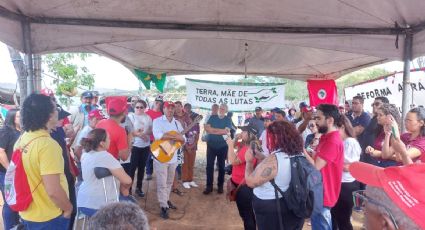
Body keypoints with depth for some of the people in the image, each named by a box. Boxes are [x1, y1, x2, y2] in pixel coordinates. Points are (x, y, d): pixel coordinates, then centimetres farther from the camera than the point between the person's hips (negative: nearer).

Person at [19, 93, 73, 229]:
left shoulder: (21, 140, 0)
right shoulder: (48, 144, -26)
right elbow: (53, 190, -29)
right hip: (48, 218, -8)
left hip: (26, 214, 8)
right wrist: (68, 208, -13)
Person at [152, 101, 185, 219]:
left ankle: (166, 200, 36)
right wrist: (175, 136, -25)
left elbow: (184, 139, 6)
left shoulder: (177, 123, 10)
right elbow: (157, 135, -25)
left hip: (173, 157, 6)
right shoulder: (157, 121, -7)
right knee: (162, 183, -1)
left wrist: (180, 138, -18)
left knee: (169, 182, 18)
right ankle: (163, 207, 9)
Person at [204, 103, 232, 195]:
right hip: (211, 145, 1)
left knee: (221, 166, 9)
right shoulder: (212, 117, 6)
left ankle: (220, 185, 20)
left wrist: (213, 130, -11)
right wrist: (220, 130, -13)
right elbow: (207, 128, -7)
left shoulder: (228, 120, 1)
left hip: (222, 146, -1)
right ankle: (209, 186, 11)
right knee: (209, 165, 2)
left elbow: (226, 131, -15)